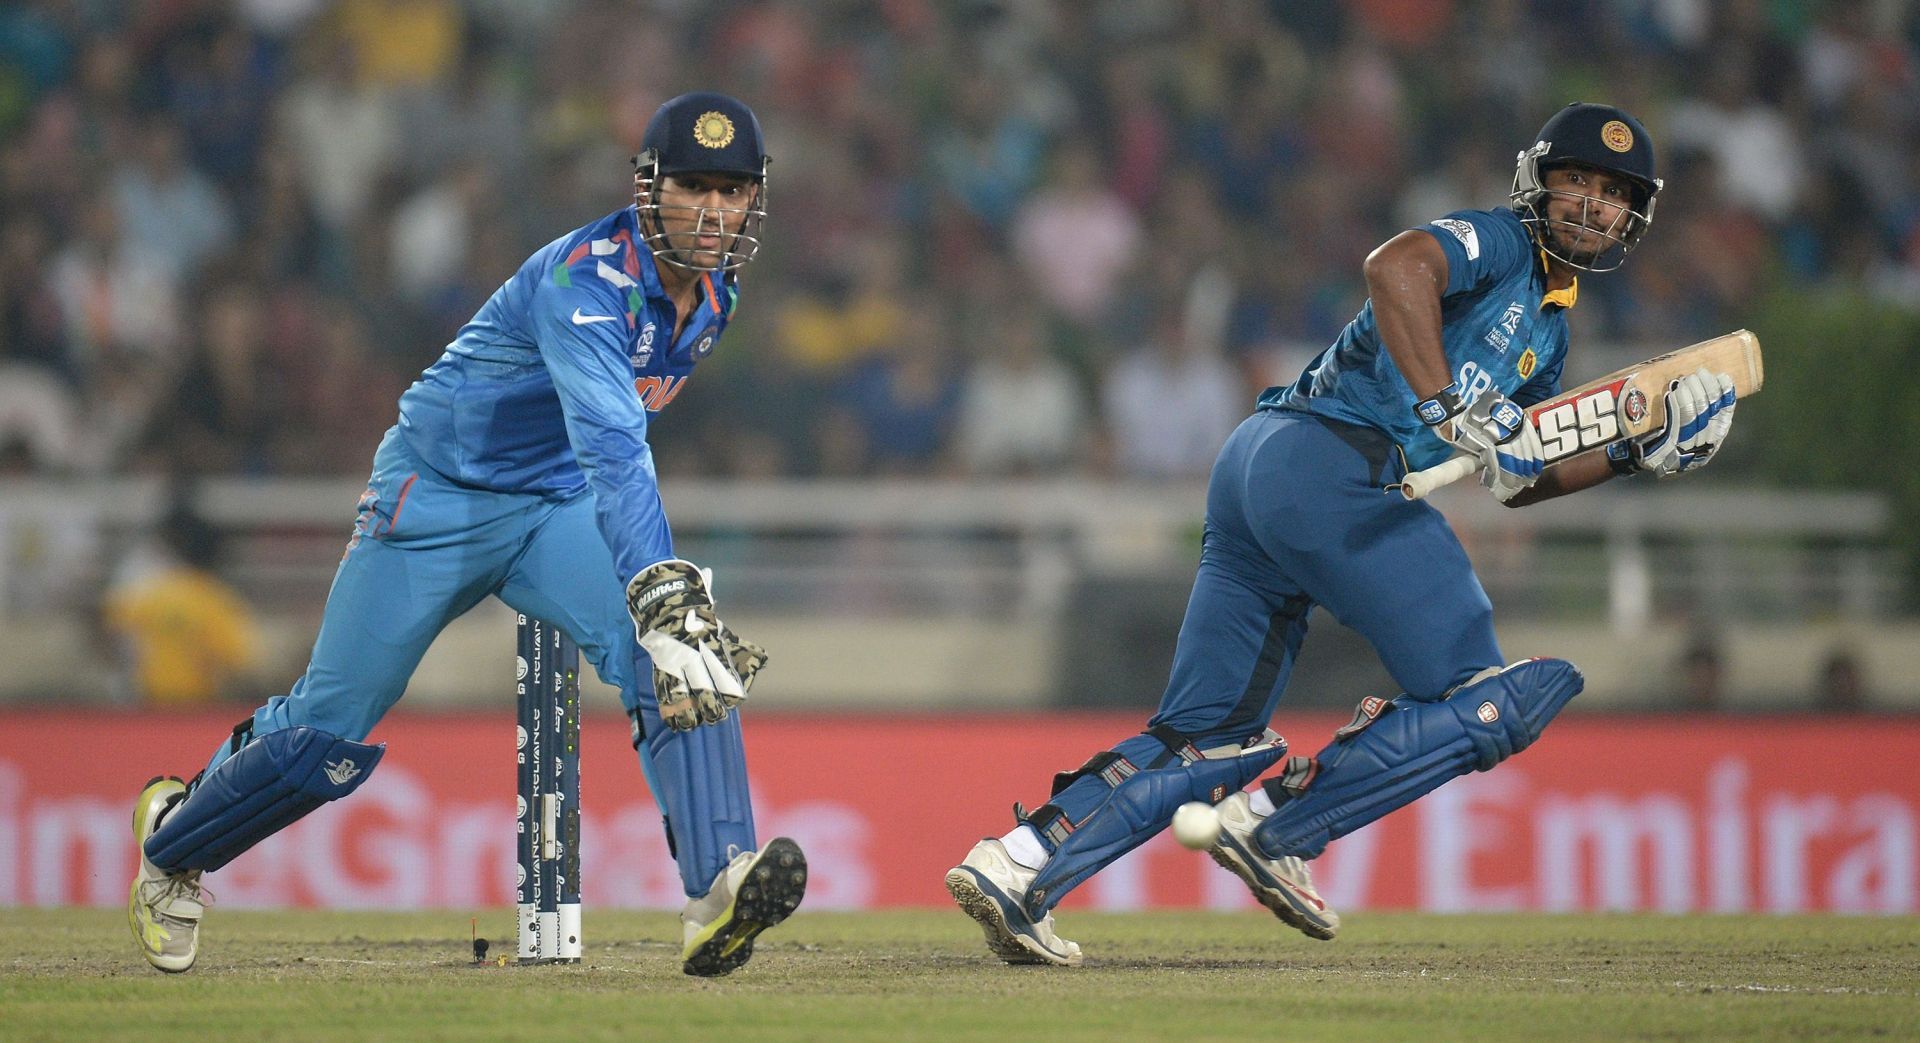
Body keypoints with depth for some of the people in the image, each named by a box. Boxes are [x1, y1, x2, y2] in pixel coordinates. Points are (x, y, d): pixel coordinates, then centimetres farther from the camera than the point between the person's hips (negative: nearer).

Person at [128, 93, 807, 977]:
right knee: (330, 734, 0)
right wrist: (660, 588, -58)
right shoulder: (587, 280, -29)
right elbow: (609, 442, -45)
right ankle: (172, 842, 29)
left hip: (557, 508, 6)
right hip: (439, 496, -6)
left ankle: (715, 900, -34)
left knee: (683, 649, -23)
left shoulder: (715, 291, -2)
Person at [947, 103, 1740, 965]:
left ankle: (1017, 862, -3)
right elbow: (1396, 265, -21)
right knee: (1489, 701, -7)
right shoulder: (1498, 244, 1)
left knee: (1208, 739, 9)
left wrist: (1639, 452, 23)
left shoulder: (1547, 329, 30)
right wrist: (1452, 409, -26)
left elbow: (1519, 479, 33)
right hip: (1330, 464, -10)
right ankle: (1272, 829, -8)